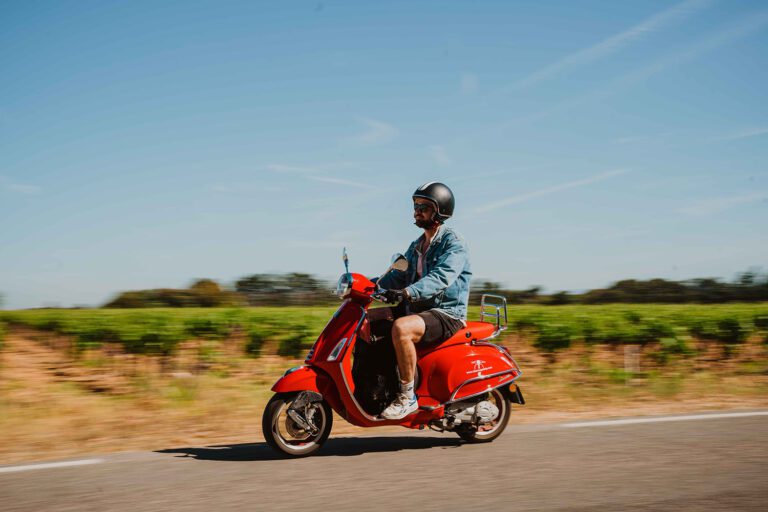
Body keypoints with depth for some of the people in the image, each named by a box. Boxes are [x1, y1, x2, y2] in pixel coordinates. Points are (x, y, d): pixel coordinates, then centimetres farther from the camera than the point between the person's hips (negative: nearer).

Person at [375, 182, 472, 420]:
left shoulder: (454, 244, -10)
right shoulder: (417, 246, 18)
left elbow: (441, 277, -27)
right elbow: (400, 275, 17)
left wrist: (408, 292, -41)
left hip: (447, 314, -9)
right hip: (418, 309, 9)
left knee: (401, 328, -36)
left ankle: (407, 397, -26)